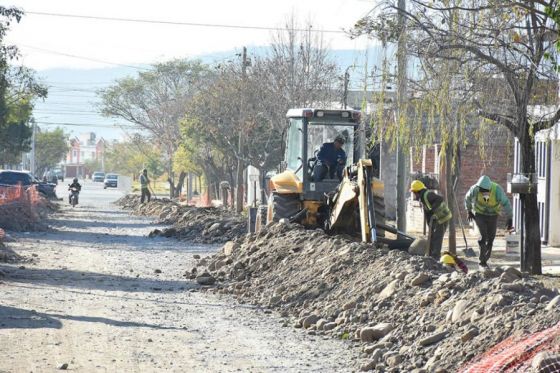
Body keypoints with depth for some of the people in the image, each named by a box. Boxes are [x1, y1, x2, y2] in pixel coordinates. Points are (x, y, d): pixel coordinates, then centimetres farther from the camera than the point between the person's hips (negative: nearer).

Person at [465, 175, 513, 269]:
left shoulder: (497, 190, -31)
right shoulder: (475, 189, -26)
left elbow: (506, 204, -27)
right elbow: (467, 198, -5)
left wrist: (510, 219, -30)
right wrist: (469, 211, 4)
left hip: (492, 215, 1)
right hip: (479, 214, -1)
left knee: (490, 238, 5)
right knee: (483, 236, -16)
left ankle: (485, 260, 22)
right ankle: (481, 261, -9)